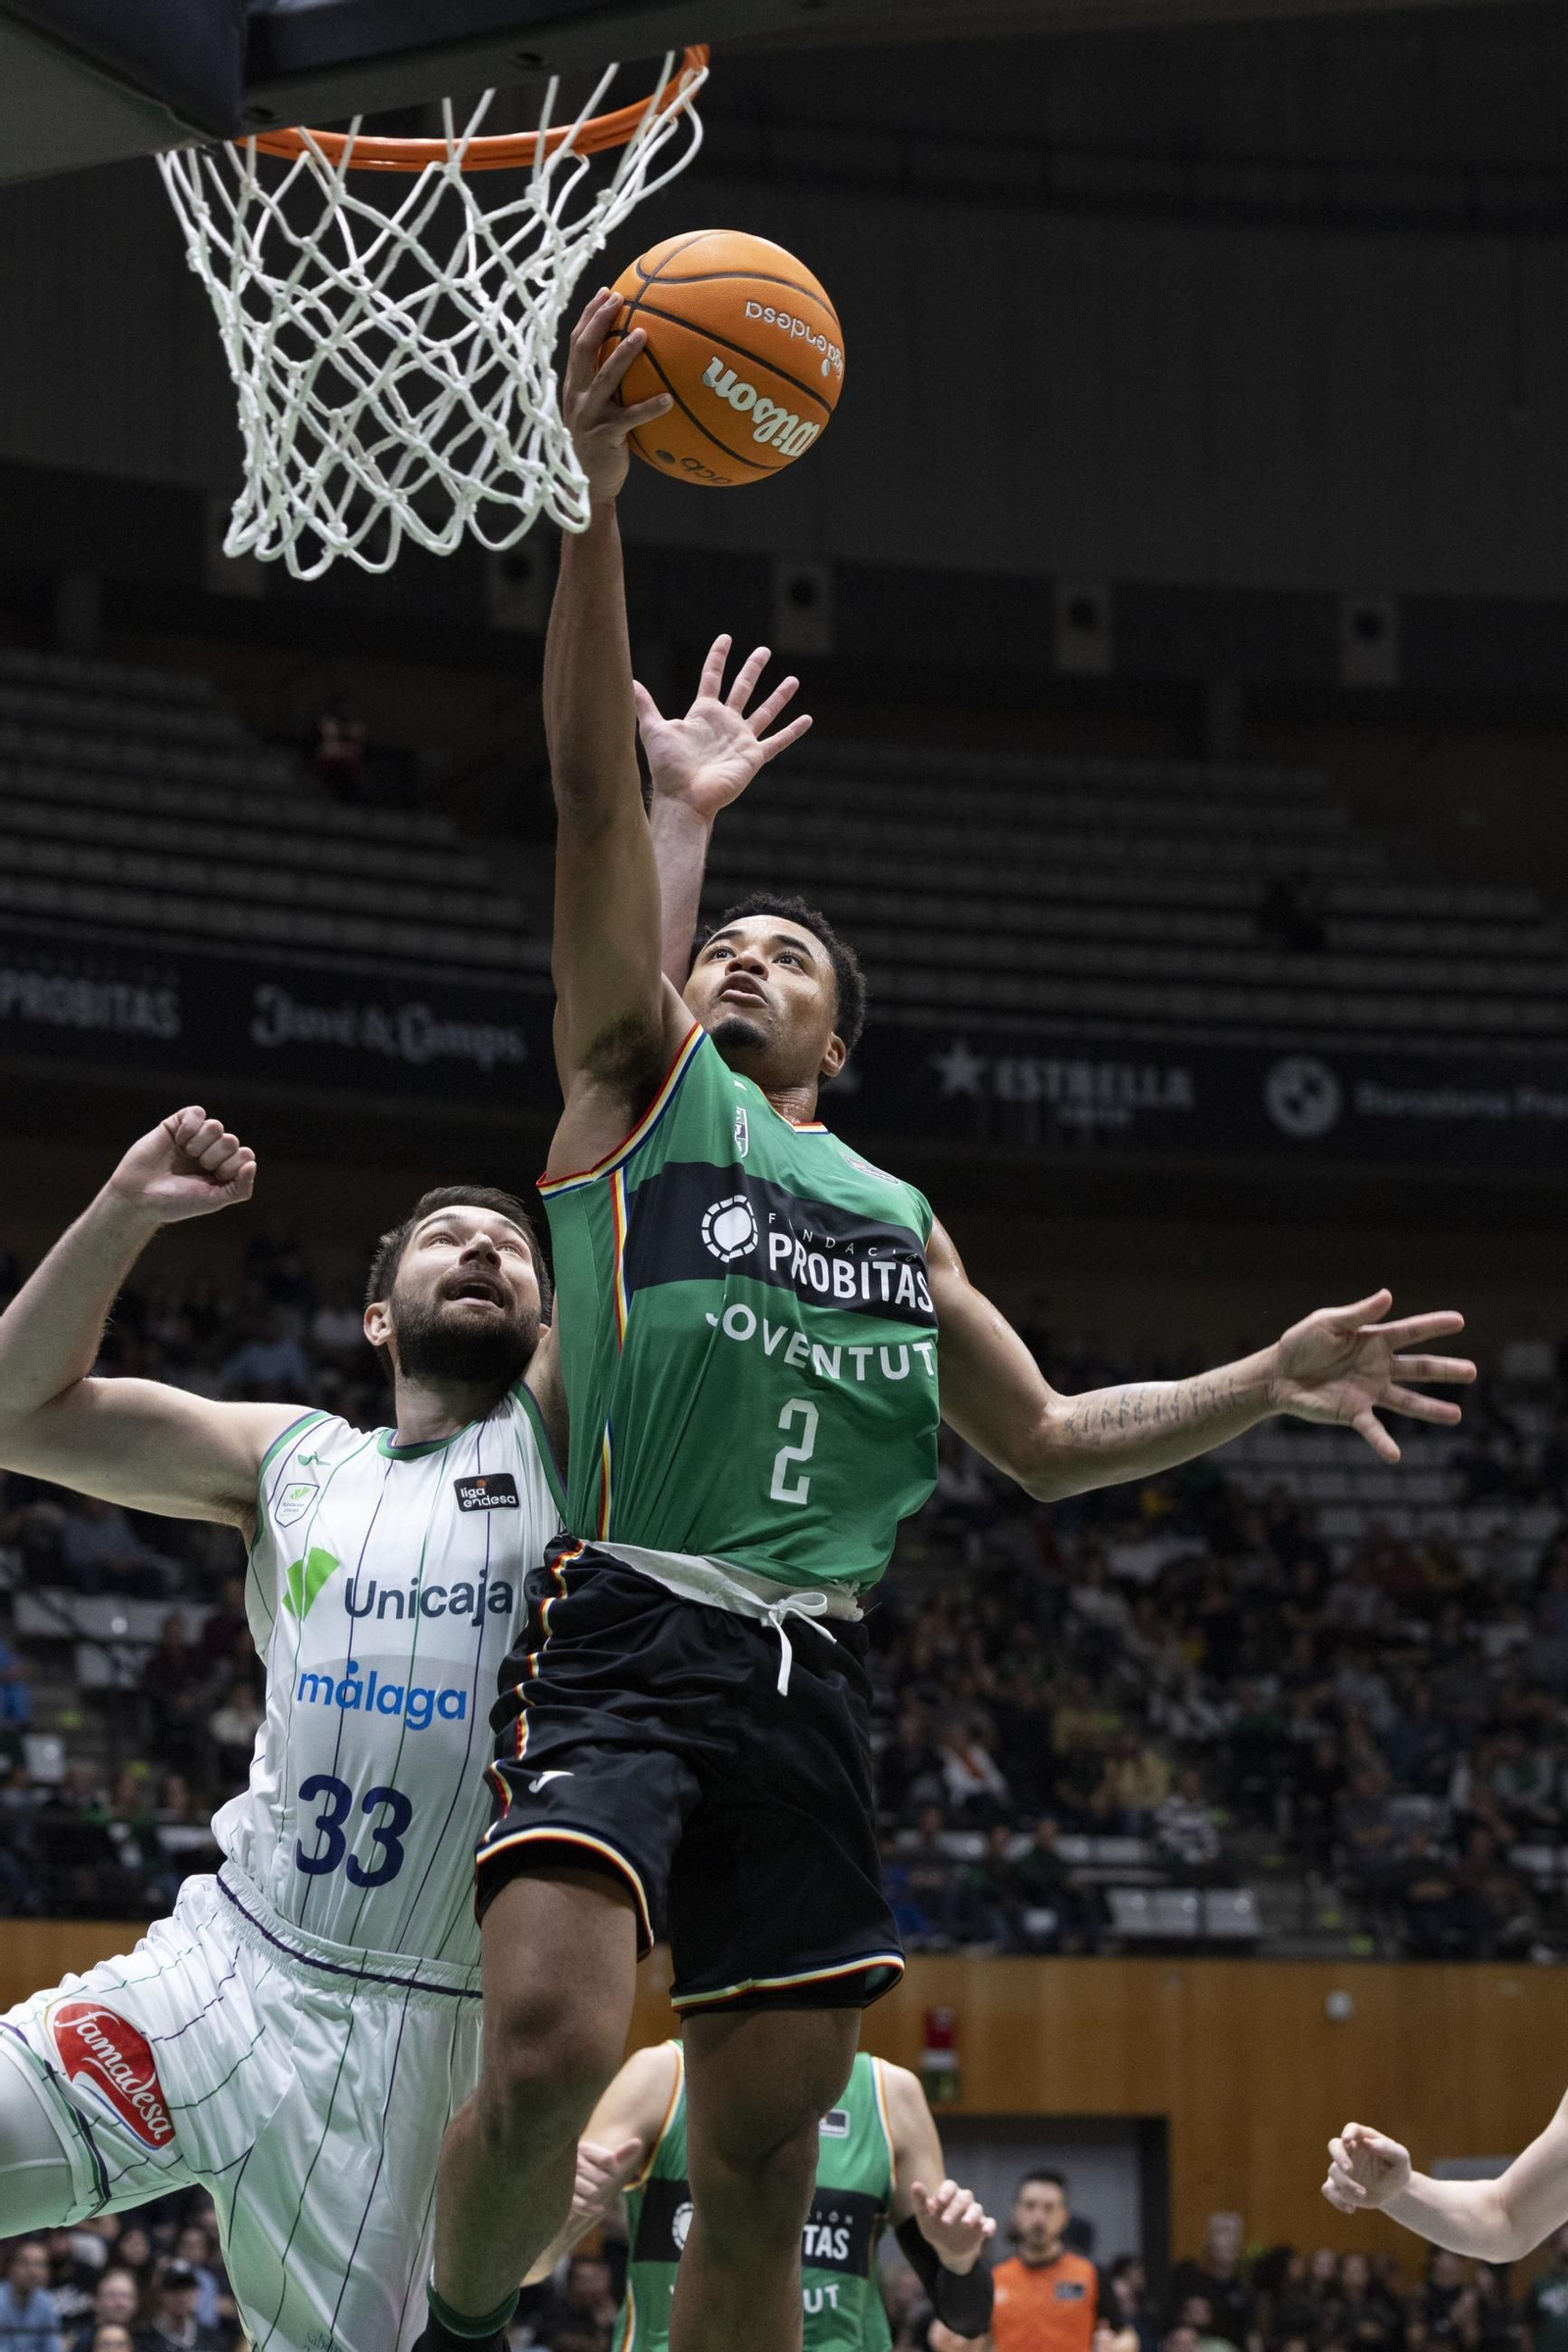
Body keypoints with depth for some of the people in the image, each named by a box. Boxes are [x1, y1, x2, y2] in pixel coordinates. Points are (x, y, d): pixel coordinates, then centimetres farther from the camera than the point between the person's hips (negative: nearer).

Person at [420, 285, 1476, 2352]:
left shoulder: (897, 1220, 25)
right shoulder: (639, 1075, 12)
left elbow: (1048, 1445, 29)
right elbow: (593, 796, 0)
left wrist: (1264, 1388, 14)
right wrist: (597, 502, -11)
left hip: (807, 1691, 5)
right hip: (626, 1642, -5)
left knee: (763, 2164, 2)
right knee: (549, 2051, -26)